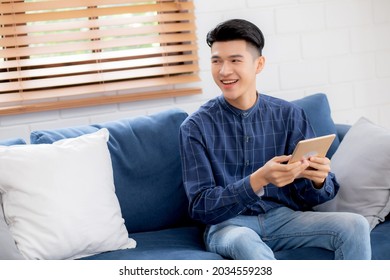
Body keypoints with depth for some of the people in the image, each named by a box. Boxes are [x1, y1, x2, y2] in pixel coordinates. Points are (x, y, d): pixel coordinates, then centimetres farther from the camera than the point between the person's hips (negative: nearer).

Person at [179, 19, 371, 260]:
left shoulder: (289, 115, 2)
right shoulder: (197, 127, -5)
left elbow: (309, 197, 5)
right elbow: (201, 208, -10)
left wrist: (318, 180, -21)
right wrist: (260, 180, -27)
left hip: (285, 217, 3)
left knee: (356, 225, -22)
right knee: (245, 241, -38)